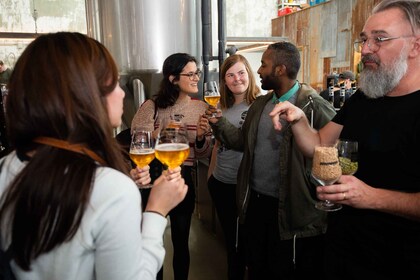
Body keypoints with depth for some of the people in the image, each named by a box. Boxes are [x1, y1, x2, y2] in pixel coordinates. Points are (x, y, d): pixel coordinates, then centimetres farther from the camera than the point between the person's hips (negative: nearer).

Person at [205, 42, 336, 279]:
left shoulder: (315, 107, -17)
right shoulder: (260, 104, 8)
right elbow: (243, 140, 12)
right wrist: (219, 123, 1)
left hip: (290, 209, -7)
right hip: (255, 202, 7)